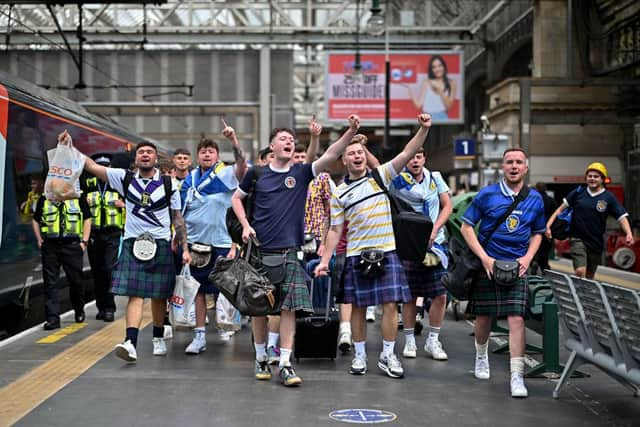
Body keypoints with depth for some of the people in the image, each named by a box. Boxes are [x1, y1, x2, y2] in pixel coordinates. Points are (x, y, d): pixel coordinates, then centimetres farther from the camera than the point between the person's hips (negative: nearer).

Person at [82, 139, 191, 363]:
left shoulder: (169, 184, 5)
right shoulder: (125, 179, 6)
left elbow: (178, 218, 7)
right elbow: (92, 166, 2)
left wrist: (185, 248, 2)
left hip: (160, 244, 0)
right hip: (133, 244, 0)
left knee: (159, 296, 9)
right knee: (135, 295, -10)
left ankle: (158, 338, 28)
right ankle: (131, 343, -20)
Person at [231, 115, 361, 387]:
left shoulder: (301, 173, 4)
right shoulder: (257, 173, 4)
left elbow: (330, 156, -10)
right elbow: (236, 198, 16)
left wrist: (351, 132, -23)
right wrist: (246, 225, 1)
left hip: (289, 251, 0)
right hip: (260, 249, 0)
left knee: (289, 306, -7)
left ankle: (285, 364, -4)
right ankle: (261, 358, 21)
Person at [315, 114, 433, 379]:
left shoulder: (381, 176, 7)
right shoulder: (339, 193, 7)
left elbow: (407, 153, -4)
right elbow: (335, 230, 7)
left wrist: (423, 129, -18)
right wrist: (325, 260, 0)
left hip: (387, 251, 0)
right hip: (356, 256, 0)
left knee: (390, 304, -2)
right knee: (358, 307, 4)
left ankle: (388, 356, 8)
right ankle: (360, 356, 16)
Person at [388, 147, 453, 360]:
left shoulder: (435, 177, 7)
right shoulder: (397, 180, -2)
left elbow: (447, 205, 6)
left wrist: (435, 229, -5)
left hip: (435, 243, 3)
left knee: (440, 295, -1)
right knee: (410, 295, 2)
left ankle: (432, 340, 13)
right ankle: (409, 341, 16)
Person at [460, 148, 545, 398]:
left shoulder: (535, 199, 6)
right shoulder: (487, 194, -3)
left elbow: (537, 233, 17)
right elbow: (466, 227, -2)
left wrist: (527, 258, -1)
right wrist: (485, 258, -11)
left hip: (516, 267, 1)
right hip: (487, 264, -1)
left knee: (516, 319, -10)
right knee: (483, 317, 10)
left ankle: (517, 376, -9)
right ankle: (481, 357, 38)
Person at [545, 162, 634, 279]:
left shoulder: (609, 198, -4)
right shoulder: (578, 192, -1)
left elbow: (622, 217, -9)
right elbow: (562, 208, 4)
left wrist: (628, 233, -27)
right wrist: (549, 224, -4)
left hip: (596, 242, 1)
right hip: (578, 239, -1)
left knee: (589, 276, 14)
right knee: (580, 271, -20)